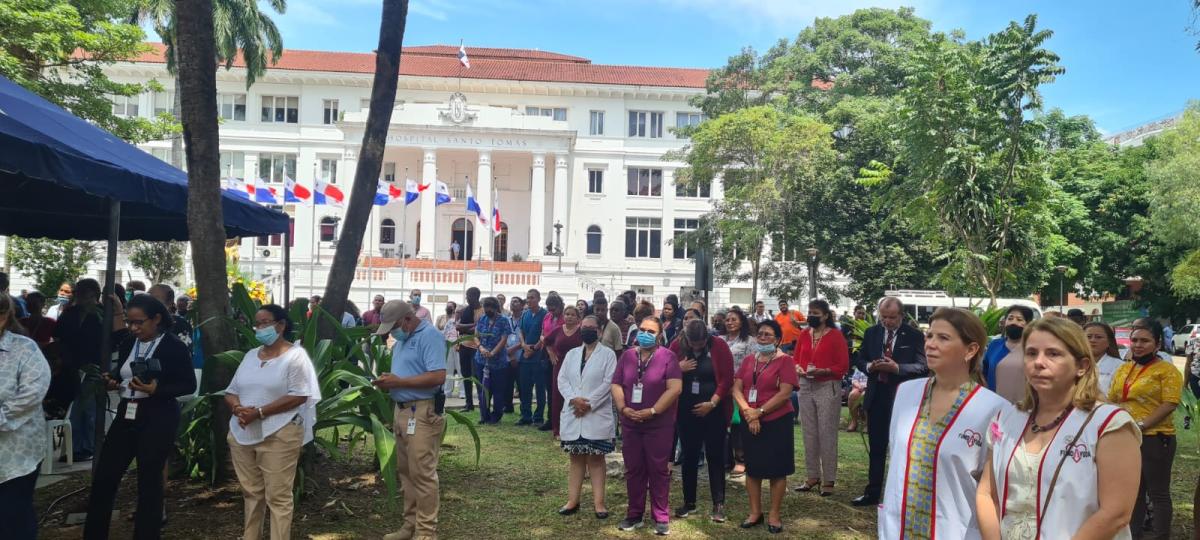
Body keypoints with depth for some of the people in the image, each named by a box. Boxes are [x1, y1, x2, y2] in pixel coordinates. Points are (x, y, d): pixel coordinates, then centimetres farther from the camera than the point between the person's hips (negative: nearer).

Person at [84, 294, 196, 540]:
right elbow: (121, 371, 21)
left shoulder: (174, 346, -10)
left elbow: (189, 385, -10)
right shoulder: (128, 342, 8)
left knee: (149, 480, 3)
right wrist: (112, 381, -1)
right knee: (104, 476, 7)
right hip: (126, 415, 6)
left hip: (158, 419, -6)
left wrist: (156, 389, -23)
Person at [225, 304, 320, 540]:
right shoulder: (250, 355, 15)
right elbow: (231, 392, 16)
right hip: (242, 434, 6)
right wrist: (237, 408, -8)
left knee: (278, 496, -2)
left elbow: (299, 396, -14)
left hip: (278, 436, -6)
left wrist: (259, 412, -18)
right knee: (251, 492, 14)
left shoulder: (295, 355, -6)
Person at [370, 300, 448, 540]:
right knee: (406, 472, 13)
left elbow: (438, 377, -22)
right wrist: (388, 382, 3)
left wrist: (398, 382, -19)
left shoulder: (430, 335, -13)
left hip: (423, 413, -9)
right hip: (402, 411, 9)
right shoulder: (401, 340, 17)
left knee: (422, 474, -5)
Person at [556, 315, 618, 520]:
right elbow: (562, 379, 4)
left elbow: (608, 382, -11)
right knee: (576, 458, 10)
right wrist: (573, 399, -13)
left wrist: (589, 404, -15)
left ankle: (598, 502, 8)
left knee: (596, 458, 2)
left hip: (597, 416, -4)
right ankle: (573, 500, 17)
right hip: (573, 415, 4)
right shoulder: (571, 354, 12)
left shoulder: (608, 354, -1)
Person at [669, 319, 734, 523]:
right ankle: (689, 502, 21)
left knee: (715, 456, 1)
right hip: (686, 410, 2)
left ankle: (718, 504, 7)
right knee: (689, 455, 9)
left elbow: (727, 378, -9)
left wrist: (712, 403, -13)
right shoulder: (677, 346, -2)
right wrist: (679, 369, -17)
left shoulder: (718, 345, -9)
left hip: (714, 409, -2)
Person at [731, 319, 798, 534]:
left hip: (777, 421, -5)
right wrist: (748, 412, -13)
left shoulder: (785, 360, -7)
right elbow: (737, 389, 3)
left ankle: (774, 514, 14)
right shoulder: (749, 361, 9)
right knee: (752, 467, 10)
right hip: (750, 423, 5)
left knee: (776, 468, 3)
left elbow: (784, 394, -15)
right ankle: (755, 512, 22)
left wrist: (759, 412, -14)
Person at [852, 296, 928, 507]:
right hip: (876, 398, 4)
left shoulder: (914, 336, -6)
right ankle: (872, 493, 22)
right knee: (876, 448, 13)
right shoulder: (871, 333, 6)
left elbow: (922, 366, -12)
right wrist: (869, 366, -12)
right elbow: (859, 359, 9)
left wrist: (897, 368, -26)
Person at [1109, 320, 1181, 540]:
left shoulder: (1167, 370, -7)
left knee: (1158, 492, 4)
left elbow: (1169, 404, -16)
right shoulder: (1123, 369, 12)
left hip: (1155, 438, -6)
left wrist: (1141, 425, -21)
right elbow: (1112, 400, 16)